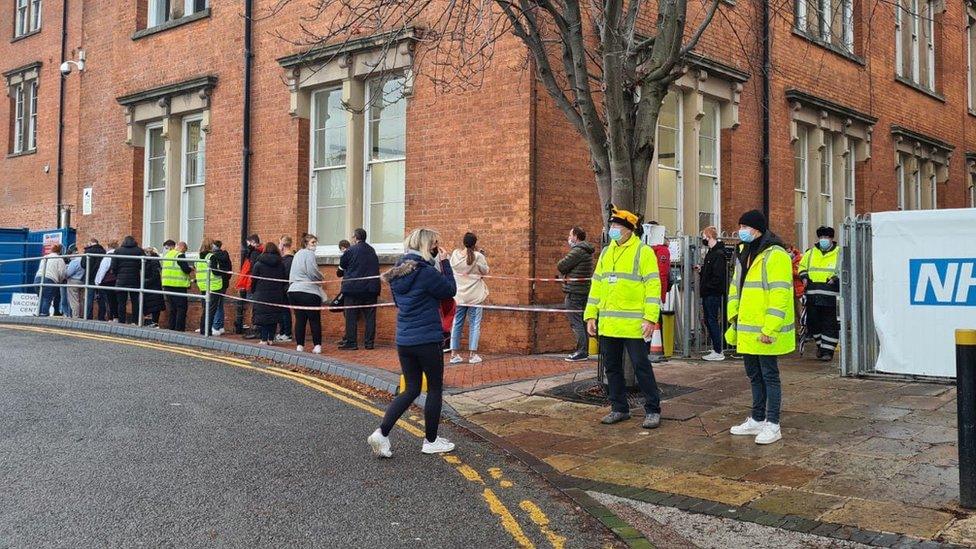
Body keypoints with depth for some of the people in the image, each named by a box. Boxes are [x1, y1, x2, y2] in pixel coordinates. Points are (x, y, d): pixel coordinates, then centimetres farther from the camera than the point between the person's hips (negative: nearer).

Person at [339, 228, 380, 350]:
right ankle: (369, 342, 8)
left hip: (353, 287, -5)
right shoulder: (372, 251, 11)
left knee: (351, 317, 1)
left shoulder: (351, 250, -7)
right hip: (371, 288, 5)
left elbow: (342, 265, 3)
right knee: (370, 316, 7)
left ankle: (351, 342, 0)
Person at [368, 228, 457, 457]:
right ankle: (431, 441, 20)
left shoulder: (398, 271, 7)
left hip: (403, 341, 7)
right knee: (435, 389, 10)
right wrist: (445, 263, 0)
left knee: (411, 389, 15)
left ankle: (381, 433, 2)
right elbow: (450, 291, -6)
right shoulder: (427, 272, -17)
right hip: (427, 341, -7)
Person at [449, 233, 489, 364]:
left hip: (458, 295, 3)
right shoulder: (478, 256, -12)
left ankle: (454, 354, 11)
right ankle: (472, 354, 5)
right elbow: (485, 271, 1)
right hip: (475, 295, -3)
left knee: (457, 324, 10)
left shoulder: (455, 255, -2)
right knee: (474, 325, 5)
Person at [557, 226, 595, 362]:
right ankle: (584, 351, 19)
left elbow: (561, 266, -14)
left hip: (575, 291, -10)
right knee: (582, 321, 14)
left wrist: (563, 270, 4)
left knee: (575, 321, -7)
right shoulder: (587, 250, 16)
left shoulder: (577, 250, -15)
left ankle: (581, 351, -8)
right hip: (584, 290, 10)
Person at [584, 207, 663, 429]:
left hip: (633, 325, -6)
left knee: (641, 366, -2)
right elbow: (596, 285, 17)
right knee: (612, 367, 11)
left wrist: (650, 318, -18)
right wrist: (591, 315, 10)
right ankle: (619, 408, 23)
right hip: (607, 325, 7)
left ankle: (652, 410, 9)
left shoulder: (643, 252, -5)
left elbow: (653, 286, -10)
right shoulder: (606, 253, 15)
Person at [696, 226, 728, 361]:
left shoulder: (718, 254, -16)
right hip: (708, 294, 10)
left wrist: (706, 286, -17)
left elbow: (718, 276, -21)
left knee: (712, 321, -5)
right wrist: (701, 269, 7)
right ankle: (715, 349, 20)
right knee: (708, 321, 13)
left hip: (713, 294, -10)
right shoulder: (711, 252, 15)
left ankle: (718, 352, 0)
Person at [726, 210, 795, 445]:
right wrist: (734, 317, 14)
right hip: (746, 330, 9)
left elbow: (780, 295, -20)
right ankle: (757, 420, 29)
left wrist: (769, 329, -24)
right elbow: (735, 287, 21)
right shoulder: (744, 254, 14)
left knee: (769, 375, 0)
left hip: (764, 332, -9)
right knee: (754, 375, 17)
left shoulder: (775, 255, -14)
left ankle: (773, 425, 9)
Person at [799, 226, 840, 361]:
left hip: (831, 296, -4)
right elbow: (802, 266, 24)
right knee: (812, 322, 9)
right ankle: (820, 345, 30)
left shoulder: (839, 253, 3)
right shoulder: (810, 253, 15)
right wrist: (804, 277, 5)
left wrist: (836, 278, -17)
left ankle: (828, 350, 5)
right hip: (813, 295, 4)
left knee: (830, 324, -2)